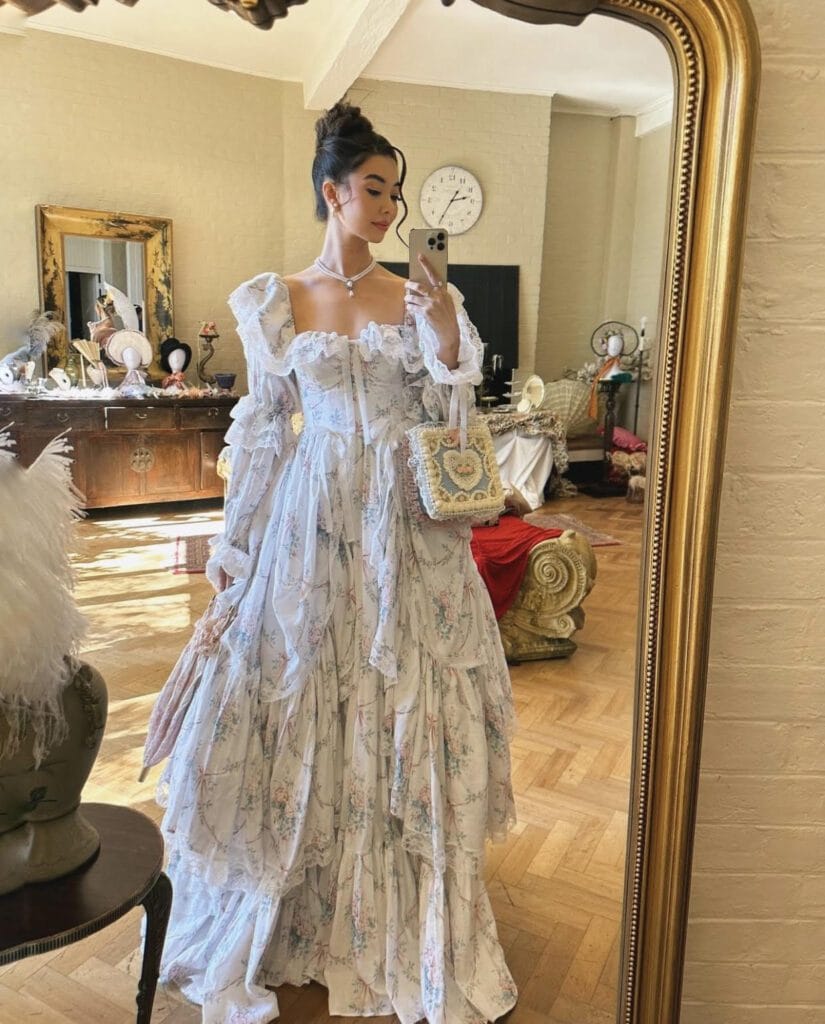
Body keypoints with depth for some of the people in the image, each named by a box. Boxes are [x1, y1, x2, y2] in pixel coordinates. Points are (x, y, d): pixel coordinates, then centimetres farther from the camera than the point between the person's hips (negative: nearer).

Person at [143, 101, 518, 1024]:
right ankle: (299, 912, 27)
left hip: (407, 527, 1)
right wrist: (232, 554, 2)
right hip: (311, 518, 0)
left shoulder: (419, 299, 6)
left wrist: (448, 340, -12)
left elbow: (446, 423, 5)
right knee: (301, 704, 4)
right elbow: (259, 435, 5)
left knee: (404, 709, 5)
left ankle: (400, 913, 26)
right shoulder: (274, 304, 4)